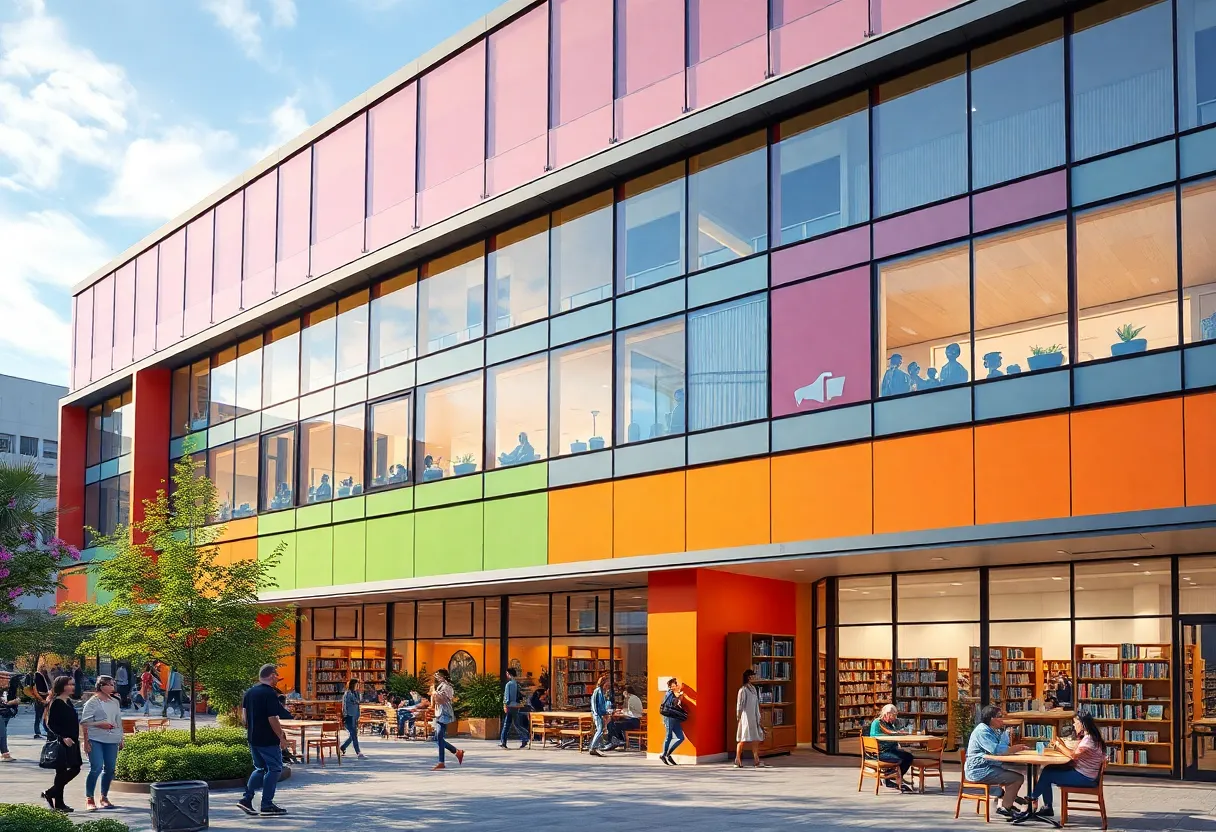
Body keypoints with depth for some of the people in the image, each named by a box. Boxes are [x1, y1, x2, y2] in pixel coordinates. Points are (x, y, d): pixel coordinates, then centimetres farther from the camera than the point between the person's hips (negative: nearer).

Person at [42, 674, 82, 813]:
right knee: (61, 771, -3)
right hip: (60, 743, -9)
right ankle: (58, 803, 7)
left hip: (71, 742, 9)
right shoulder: (56, 703, -12)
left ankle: (50, 793, 21)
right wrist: (63, 737, -24)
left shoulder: (68, 702, 13)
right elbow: (51, 724, -16)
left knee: (75, 768, 9)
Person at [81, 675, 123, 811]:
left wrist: (121, 739, 21)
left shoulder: (115, 702, 15)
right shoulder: (92, 702, -3)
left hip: (112, 740, 6)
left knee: (110, 769, 6)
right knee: (96, 768, -14)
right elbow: (85, 723, -5)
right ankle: (89, 799, -2)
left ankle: (104, 797, 21)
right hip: (95, 739, -6)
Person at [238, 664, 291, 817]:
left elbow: (244, 717, 13)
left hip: (253, 738, 8)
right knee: (274, 769, 3)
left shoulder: (249, 693, 9)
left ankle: (246, 799, 9)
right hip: (268, 740, -8)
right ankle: (267, 805, 3)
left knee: (260, 769, 18)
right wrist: (281, 737, -13)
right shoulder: (270, 694, -16)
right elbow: (272, 719, -20)